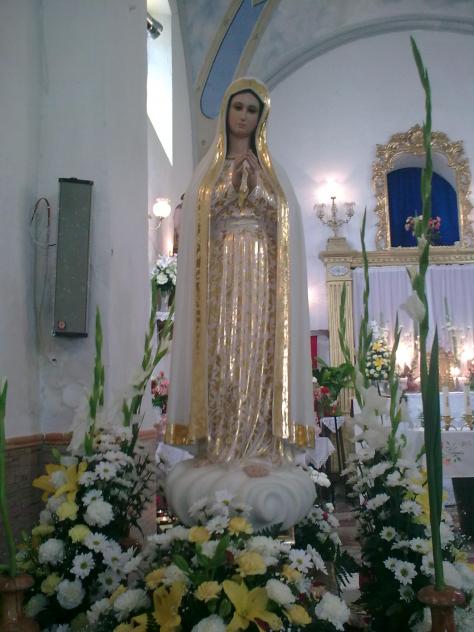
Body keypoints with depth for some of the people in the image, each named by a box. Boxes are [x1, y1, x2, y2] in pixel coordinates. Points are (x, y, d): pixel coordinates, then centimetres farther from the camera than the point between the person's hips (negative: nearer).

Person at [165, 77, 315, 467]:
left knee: (260, 356, -4)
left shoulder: (271, 169, 15)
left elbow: (282, 222, 6)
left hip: (262, 276, 1)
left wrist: (254, 186, -7)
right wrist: (234, 186, -6)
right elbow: (198, 224, 3)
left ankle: (262, 446, 2)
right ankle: (216, 447, 1)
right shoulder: (209, 169, 13)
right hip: (220, 276, 0)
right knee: (220, 358, -6)